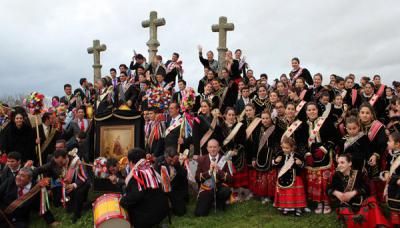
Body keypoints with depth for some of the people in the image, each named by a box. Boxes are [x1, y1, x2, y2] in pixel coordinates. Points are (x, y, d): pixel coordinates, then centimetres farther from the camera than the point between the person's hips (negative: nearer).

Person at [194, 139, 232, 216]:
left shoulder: (224, 160, -1)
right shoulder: (201, 160, 0)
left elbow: (229, 179, -7)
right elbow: (197, 178, -4)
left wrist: (218, 171, -22)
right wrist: (209, 172, -18)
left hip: (220, 188, 1)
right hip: (206, 189, 0)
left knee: (227, 191, -34)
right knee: (199, 213, -19)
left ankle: (219, 203, -1)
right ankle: (210, 202, 14)